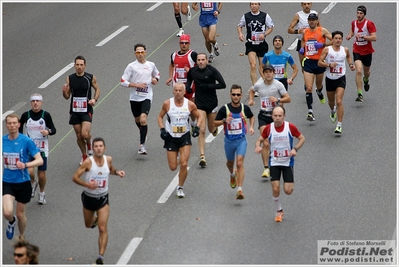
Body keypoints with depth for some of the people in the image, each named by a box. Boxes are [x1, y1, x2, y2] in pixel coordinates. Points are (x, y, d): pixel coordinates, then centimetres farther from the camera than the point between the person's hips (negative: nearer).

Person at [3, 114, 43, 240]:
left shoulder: (26, 141, -13)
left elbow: (40, 160, -16)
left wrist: (25, 165, -31)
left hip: (23, 182, -1)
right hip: (7, 182, 1)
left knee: (20, 213, 12)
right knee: (7, 212, -18)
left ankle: (21, 238, 38)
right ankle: (12, 221, 19)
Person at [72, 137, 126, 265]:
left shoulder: (108, 159, -8)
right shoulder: (88, 162, -20)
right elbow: (75, 177, -18)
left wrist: (117, 172, -6)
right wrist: (87, 184, -34)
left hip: (103, 199, 0)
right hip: (89, 197, 0)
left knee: (103, 229, -11)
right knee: (88, 225, 23)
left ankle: (101, 256, -9)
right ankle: (95, 219, 59)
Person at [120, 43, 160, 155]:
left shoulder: (151, 65, 4)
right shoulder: (131, 66, -4)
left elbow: (157, 74, 25)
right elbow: (123, 81, -6)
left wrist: (156, 79, 2)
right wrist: (137, 85, -16)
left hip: (146, 97, -1)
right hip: (134, 97, 1)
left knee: (143, 120, -18)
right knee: (137, 120, 17)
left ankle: (142, 146, -15)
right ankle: (144, 133, 50)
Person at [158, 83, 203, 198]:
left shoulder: (190, 105, -7)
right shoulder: (167, 104, -7)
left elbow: (199, 117, 7)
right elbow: (160, 117, 7)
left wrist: (197, 127, -11)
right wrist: (162, 129, -8)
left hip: (185, 137, 0)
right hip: (171, 138, 0)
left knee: (184, 164, -13)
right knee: (173, 167, 1)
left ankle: (180, 188, 8)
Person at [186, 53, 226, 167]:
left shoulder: (212, 70, -12)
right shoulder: (193, 71, -2)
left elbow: (223, 84, -15)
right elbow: (189, 79, 21)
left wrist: (208, 86, -22)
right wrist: (187, 86, 1)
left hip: (212, 103, -1)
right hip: (200, 104, 1)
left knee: (211, 129, 13)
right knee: (201, 130, -10)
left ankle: (215, 127, 54)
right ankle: (202, 157, -10)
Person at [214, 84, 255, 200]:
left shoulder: (245, 108, -3)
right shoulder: (224, 109, -9)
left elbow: (252, 117, 19)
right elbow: (215, 123, -4)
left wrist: (251, 127, 2)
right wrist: (224, 121, -22)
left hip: (241, 139, -1)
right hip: (229, 140, 1)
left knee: (240, 163, -16)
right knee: (230, 162, 21)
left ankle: (240, 190, -19)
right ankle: (232, 175, 57)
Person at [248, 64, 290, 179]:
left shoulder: (278, 85, -7)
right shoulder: (258, 85, -2)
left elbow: (288, 99, -6)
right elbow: (252, 90, 22)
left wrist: (278, 100, -22)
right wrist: (251, 100, 5)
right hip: (263, 116, 0)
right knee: (265, 144, -14)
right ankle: (266, 168, -16)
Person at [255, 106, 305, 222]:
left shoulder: (290, 127, -13)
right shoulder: (268, 128, -9)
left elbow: (302, 138, -1)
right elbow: (260, 139, 5)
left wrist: (295, 149, -18)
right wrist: (258, 146, -19)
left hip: (288, 162, -1)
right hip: (274, 163, 1)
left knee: (288, 191, -6)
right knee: (275, 189, -8)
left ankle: (290, 185, 33)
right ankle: (279, 211, 15)